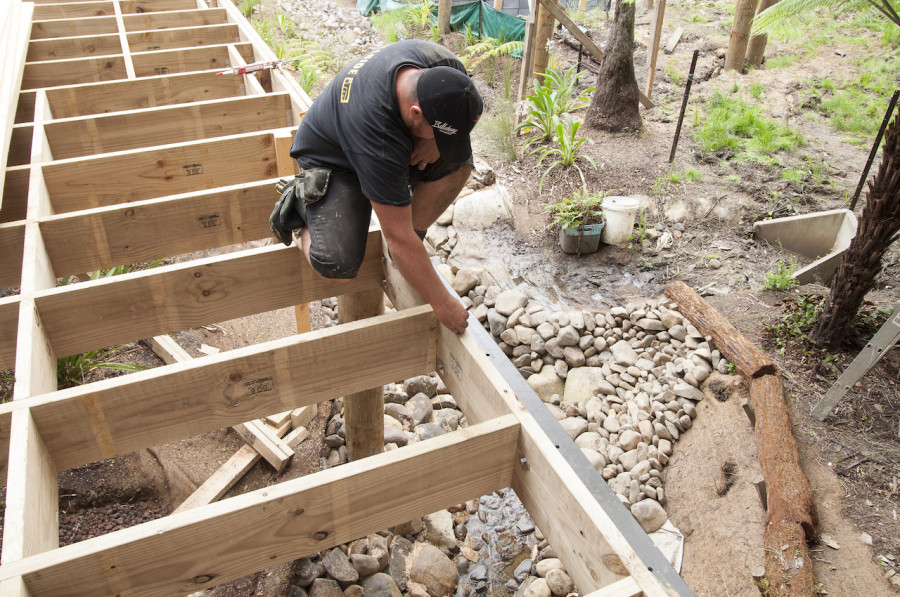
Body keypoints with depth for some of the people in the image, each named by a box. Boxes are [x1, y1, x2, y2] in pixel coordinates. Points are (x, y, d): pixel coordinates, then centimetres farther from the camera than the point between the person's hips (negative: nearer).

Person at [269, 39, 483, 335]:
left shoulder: (446, 67, -24)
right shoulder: (378, 130, -42)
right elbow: (398, 235, -36)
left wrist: (431, 142, -23)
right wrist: (441, 303, -30)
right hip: (332, 163, -6)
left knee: (458, 162, -22)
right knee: (336, 267, -27)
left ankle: (406, 250, -2)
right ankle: (299, 205, 6)